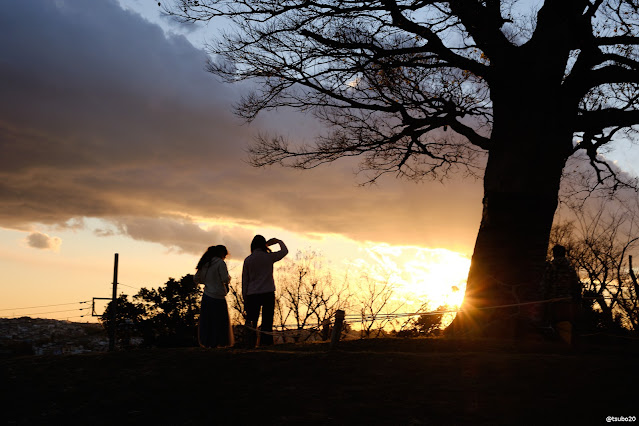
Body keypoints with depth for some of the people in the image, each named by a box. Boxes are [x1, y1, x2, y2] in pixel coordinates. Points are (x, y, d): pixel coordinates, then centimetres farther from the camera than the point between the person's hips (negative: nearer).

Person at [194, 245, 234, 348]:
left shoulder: (204, 264, 10)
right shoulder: (220, 263, -10)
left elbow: (196, 279, 14)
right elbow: (225, 279, -16)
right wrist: (229, 278, 5)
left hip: (206, 296, 7)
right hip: (218, 297, -6)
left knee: (207, 320, 13)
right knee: (220, 320, 4)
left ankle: (206, 343, 16)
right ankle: (214, 343, 3)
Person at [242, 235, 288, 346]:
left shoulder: (247, 260, 4)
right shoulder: (269, 257, -3)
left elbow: (245, 281, 8)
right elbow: (284, 251, 13)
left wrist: (245, 298, 14)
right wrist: (279, 241, 32)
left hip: (252, 295, 2)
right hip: (268, 293, -2)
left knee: (251, 320, 7)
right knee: (267, 320, 1)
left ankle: (250, 342, 2)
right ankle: (265, 342, -3)